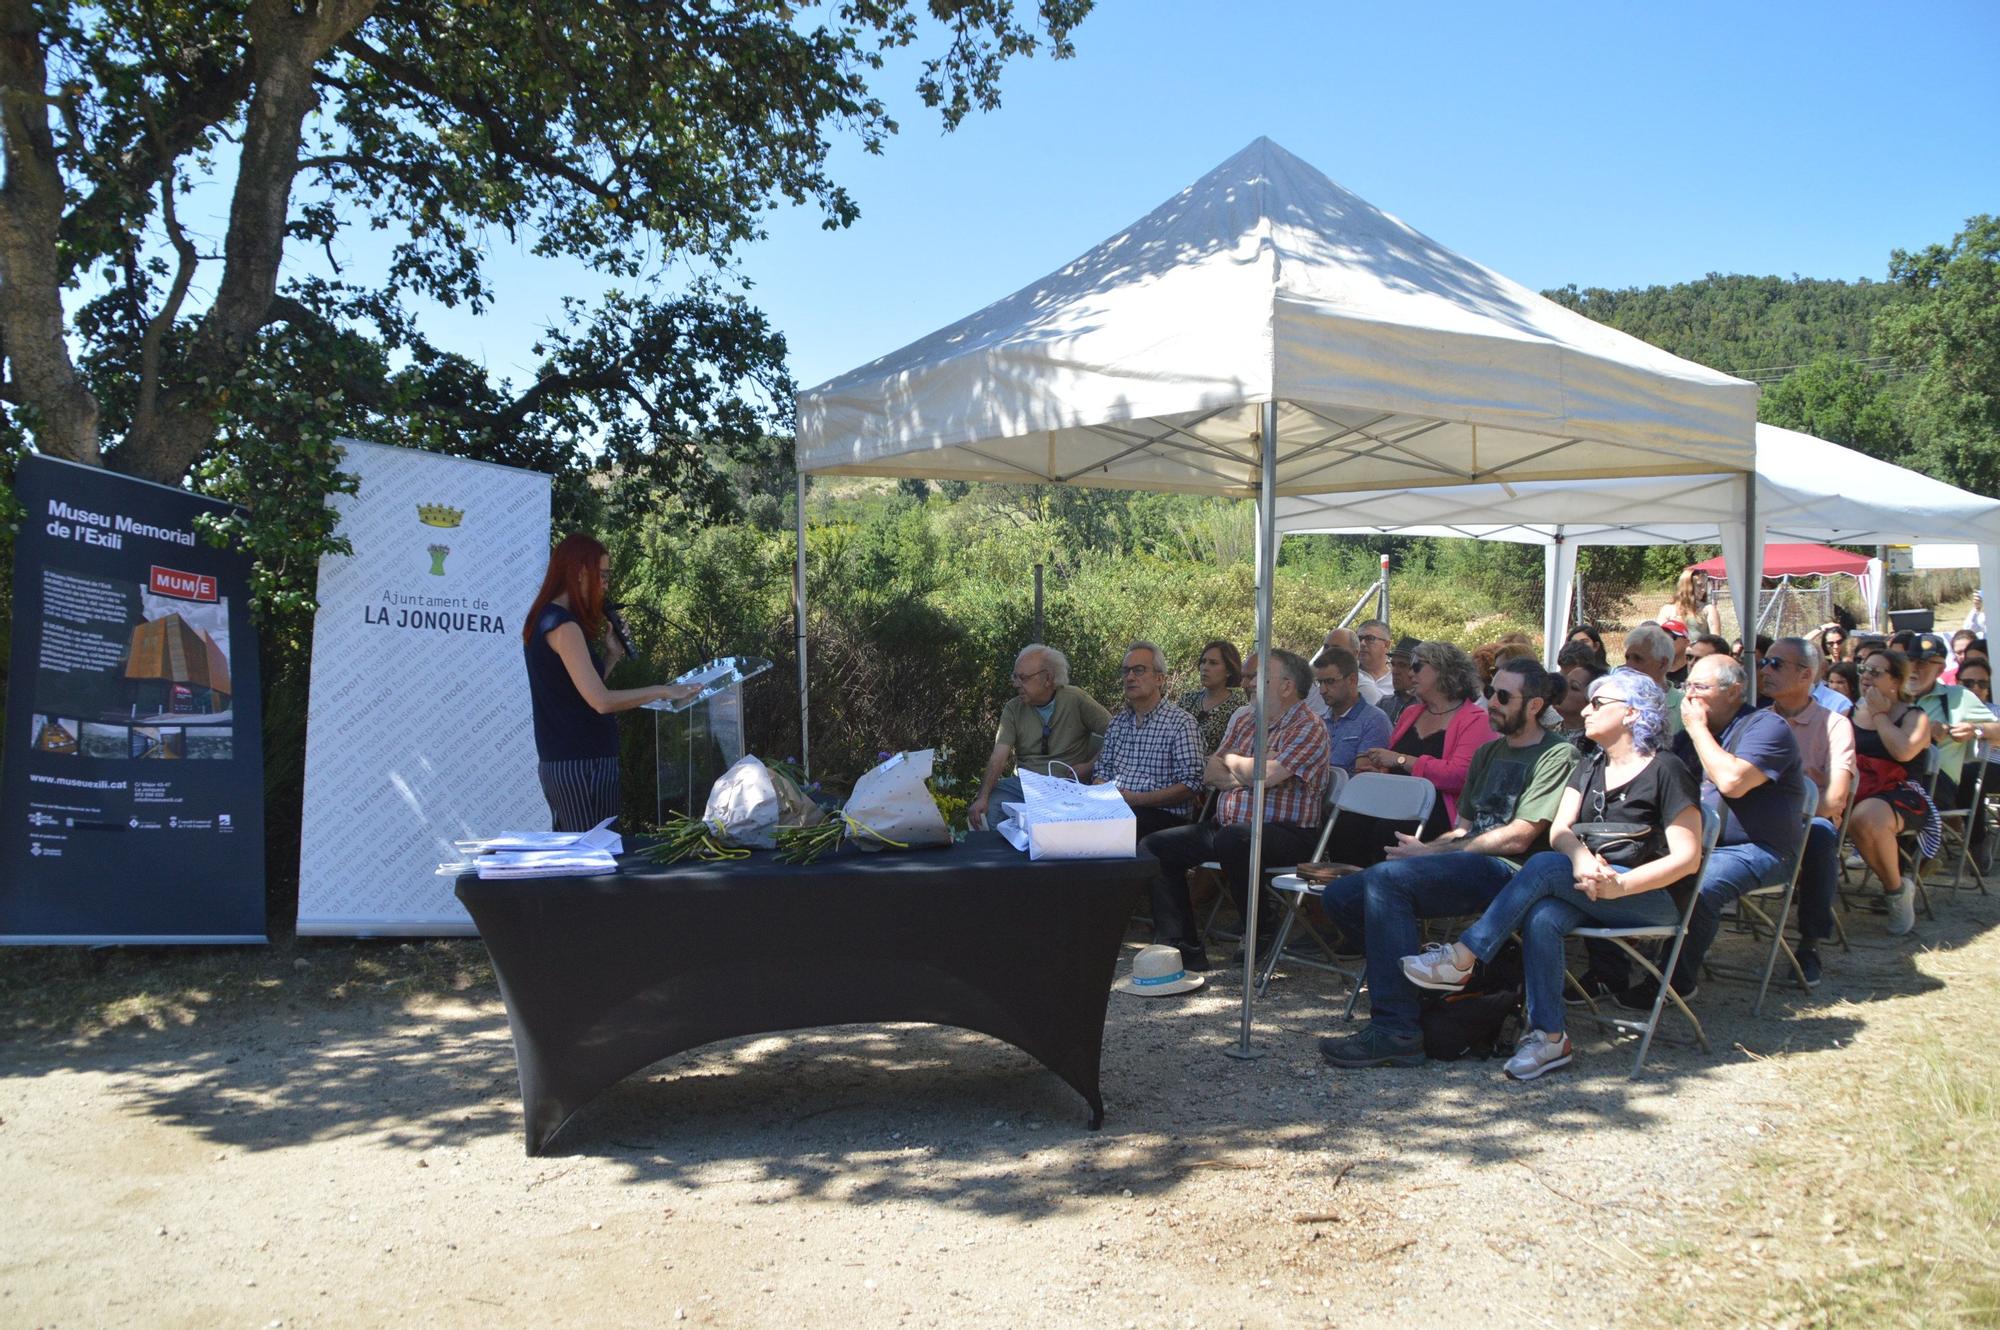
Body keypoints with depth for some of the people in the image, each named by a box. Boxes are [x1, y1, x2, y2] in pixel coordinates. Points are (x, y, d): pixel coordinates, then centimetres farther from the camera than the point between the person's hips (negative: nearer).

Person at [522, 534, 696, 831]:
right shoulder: (564, 626, -15)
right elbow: (601, 701, -21)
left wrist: (611, 655, 10)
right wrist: (661, 691, -13)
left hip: (555, 762, 10)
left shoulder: (541, 621, 15)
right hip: (583, 763, -10)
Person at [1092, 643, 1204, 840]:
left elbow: (1189, 785, -8)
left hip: (1165, 815, -5)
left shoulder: (1182, 723, 0)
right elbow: (1101, 770, 21)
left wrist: (1134, 799, -14)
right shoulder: (1117, 722, 20)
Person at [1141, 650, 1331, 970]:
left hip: (1285, 833, -8)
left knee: (1232, 838, -39)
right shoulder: (1244, 719, 17)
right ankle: (1181, 949, -5)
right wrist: (1243, 777, -8)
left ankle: (1262, 931, -15)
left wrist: (1231, 761, -1)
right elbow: (1210, 774, 12)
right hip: (1225, 825, 8)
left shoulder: (1308, 728, -8)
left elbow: (1265, 775, -22)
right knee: (1154, 846, -4)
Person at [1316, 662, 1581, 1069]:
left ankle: (1396, 1032, -32)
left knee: (1386, 878, -31)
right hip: (1467, 867, 9)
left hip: (1507, 870, -9)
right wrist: (1426, 848, -1)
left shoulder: (1557, 756, -3)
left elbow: (1517, 838, -12)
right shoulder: (1488, 753, 25)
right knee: (1340, 896, -4)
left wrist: (1431, 852, -9)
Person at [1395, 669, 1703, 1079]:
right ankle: (1550, 1036, -27)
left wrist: (1619, 885, -24)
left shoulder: (1666, 771, -4)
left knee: (1544, 866, -29)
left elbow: (1687, 857, -11)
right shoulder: (1590, 766, 18)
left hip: (1652, 895, -6)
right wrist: (1582, 858, -20)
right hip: (1590, 888, 6)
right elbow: (1559, 830, 4)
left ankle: (1461, 959, -28)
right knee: (1542, 918, -29)